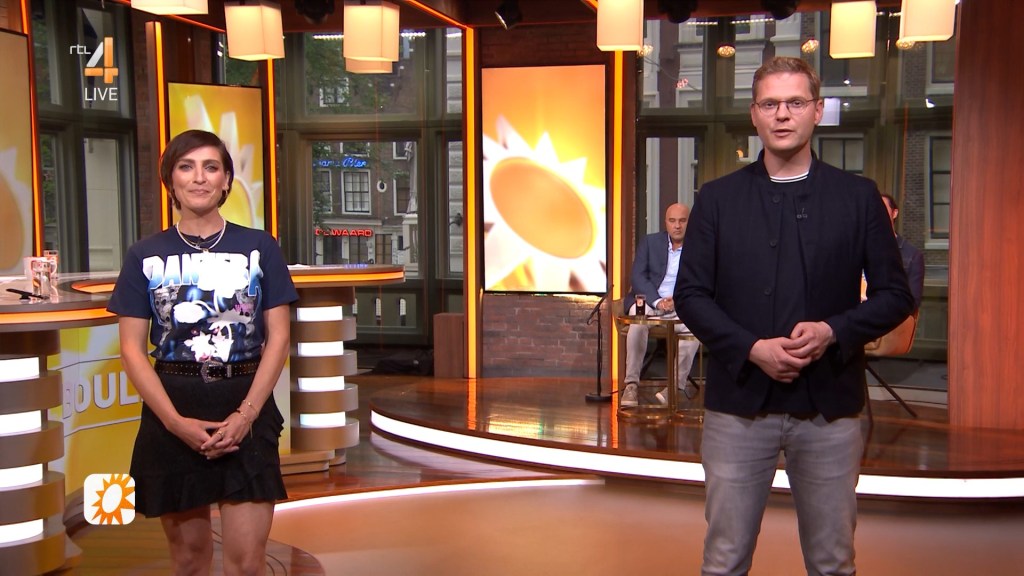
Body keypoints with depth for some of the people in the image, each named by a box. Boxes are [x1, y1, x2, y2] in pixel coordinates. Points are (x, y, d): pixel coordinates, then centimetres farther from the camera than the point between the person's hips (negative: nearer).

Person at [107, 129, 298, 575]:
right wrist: (175, 421, -11)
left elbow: (278, 337, 1)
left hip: (247, 408, -1)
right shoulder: (146, 256, 5)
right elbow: (132, 348, 1)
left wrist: (246, 413, -10)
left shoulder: (260, 248, 5)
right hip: (172, 413, 1)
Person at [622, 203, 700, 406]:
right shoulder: (650, 242, 10)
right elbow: (637, 276, 0)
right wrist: (658, 301, -16)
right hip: (649, 301, 0)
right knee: (637, 322, -34)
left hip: (683, 306, 0)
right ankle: (631, 383, -28)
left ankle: (678, 383, -22)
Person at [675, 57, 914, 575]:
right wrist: (752, 348, -13)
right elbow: (690, 294, 2)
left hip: (830, 407, 0)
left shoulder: (858, 197, 5)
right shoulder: (717, 198, 6)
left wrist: (834, 331, -14)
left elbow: (895, 294, 5)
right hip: (738, 403, 0)